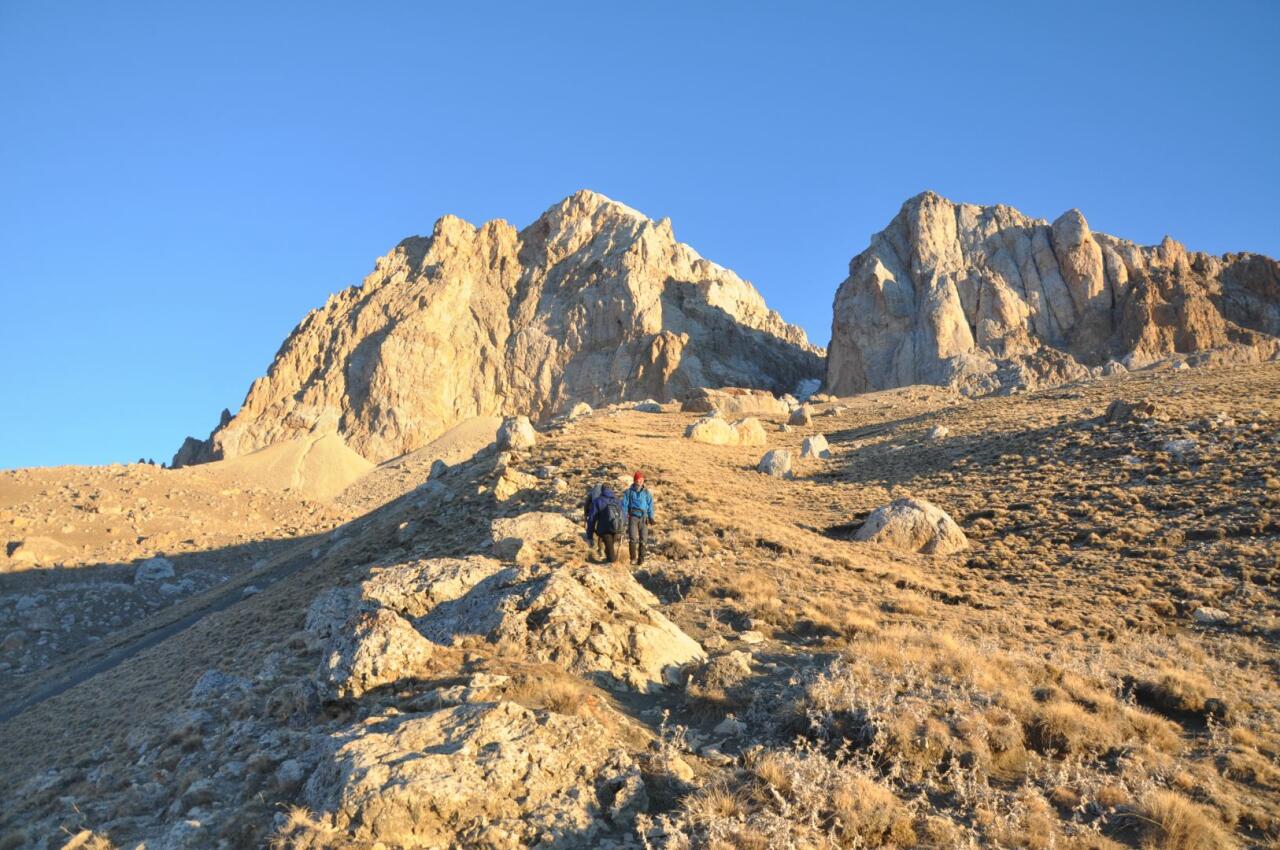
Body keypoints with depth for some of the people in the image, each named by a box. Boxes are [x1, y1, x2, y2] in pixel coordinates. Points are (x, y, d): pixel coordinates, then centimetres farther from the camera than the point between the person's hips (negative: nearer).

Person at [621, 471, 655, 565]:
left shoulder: (647, 493, 9)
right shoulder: (628, 492, 4)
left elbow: (650, 506, 10)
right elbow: (624, 505, 2)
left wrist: (651, 517, -2)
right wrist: (624, 518, -7)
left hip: (643, 518, 2)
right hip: (633, 517, -2)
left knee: (643, 539, -1)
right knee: (633, 538, -13)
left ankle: (641, 558, 9)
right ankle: (633, 558, -5)